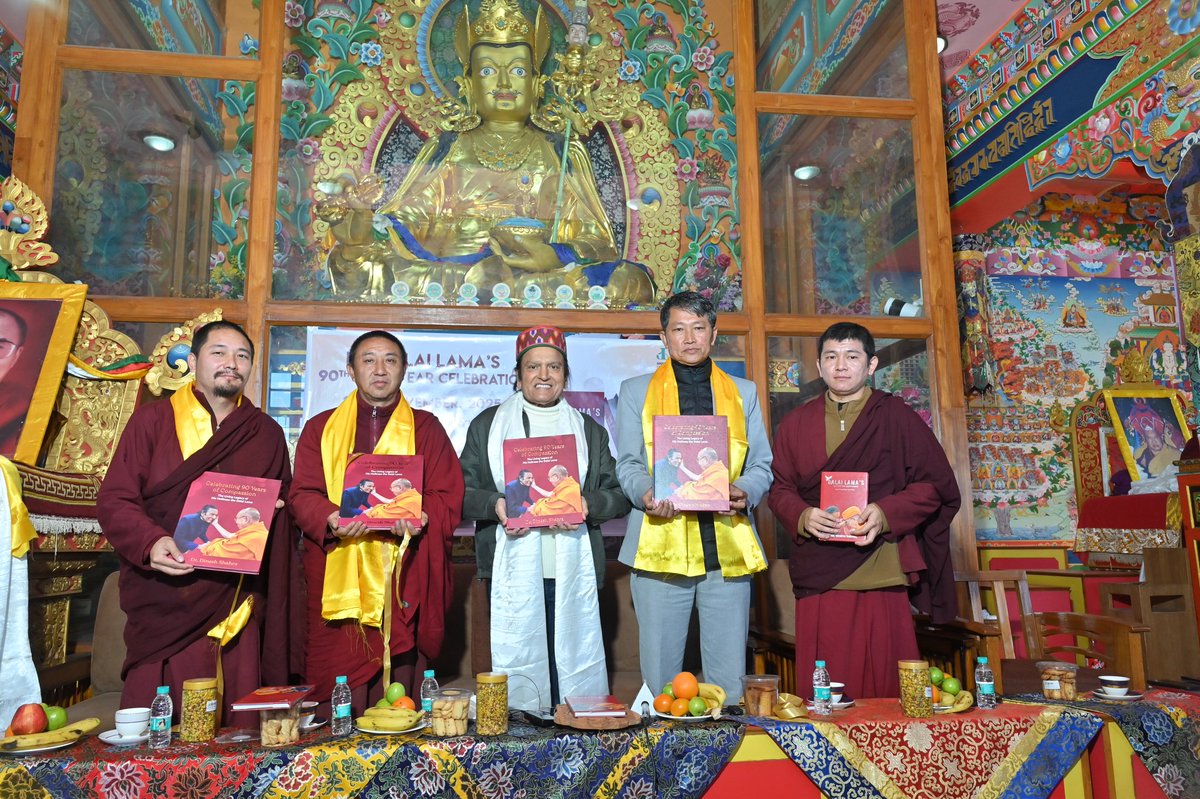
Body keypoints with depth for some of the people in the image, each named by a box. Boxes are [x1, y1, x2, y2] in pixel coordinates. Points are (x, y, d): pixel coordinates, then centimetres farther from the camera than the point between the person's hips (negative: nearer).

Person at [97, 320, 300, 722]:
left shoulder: (267, 435, 11)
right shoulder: (152, 420, 5)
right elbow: (114, 501, -1)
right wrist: (150, 542, -19)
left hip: (239, 611, 2)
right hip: (166, 608, -2)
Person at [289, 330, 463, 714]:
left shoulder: (426, 428, 12)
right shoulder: (320, 429, 14)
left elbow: (449, 497, 5)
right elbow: (302, 494, 4)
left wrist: (421, 518, -17)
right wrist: (333, 519, -17)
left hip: (405, 581, 0)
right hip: (337, 580, 1)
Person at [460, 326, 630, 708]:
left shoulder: (589, 430, 16)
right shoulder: (487, 425, 11)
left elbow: (620, 494, 11)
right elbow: (462, 491, 7)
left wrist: (588, 504, -9)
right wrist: (494, 505, -13)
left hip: (573, 573, 1)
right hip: (512, 573, -1)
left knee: (577, 665, 3)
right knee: (515, 665, 0)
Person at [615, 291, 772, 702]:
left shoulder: (743, 392, 18)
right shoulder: (636, 391, 13)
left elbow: (761, 465, 13)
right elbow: (627, 464, 6)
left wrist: (745, 492, -10)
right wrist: (646, 493, -16)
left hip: (728, 548, 2)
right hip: (661, 546, -1)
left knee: (730, 679, 5)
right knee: (659, 678, 3)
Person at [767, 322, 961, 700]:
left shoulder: (897, 417, 6)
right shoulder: (795, 424, 12)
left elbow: (936, 484, 4)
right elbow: (780, 490, 12)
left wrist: (885, 513, -13)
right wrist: (803, 516, -10)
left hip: (881, 577, -1)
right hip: (818, 577, 2)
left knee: (884, 688, 2)